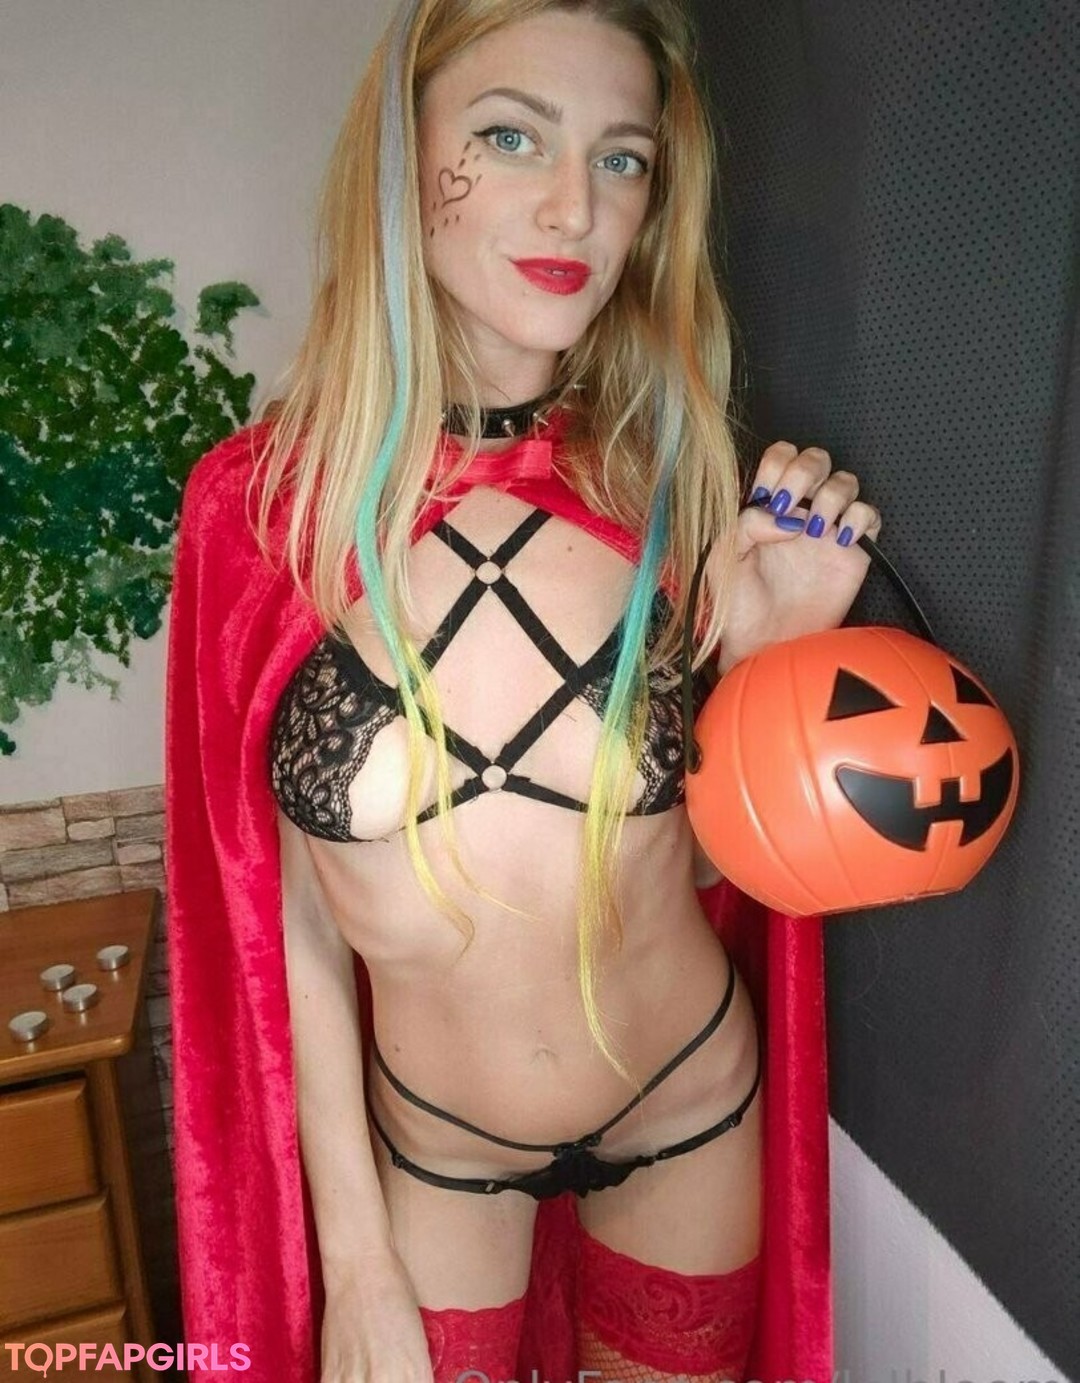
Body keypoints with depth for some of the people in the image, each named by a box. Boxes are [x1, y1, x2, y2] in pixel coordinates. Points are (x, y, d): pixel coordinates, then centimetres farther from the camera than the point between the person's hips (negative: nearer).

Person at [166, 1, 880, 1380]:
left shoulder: (670, 485, -15)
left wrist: (766, 648, -24)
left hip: (689, 1113, 2)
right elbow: (296, 916, -11)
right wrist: (356, 1260, -5)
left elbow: (708, 856, -7)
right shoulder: (264, 505, -18)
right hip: (424, 1147, -1)